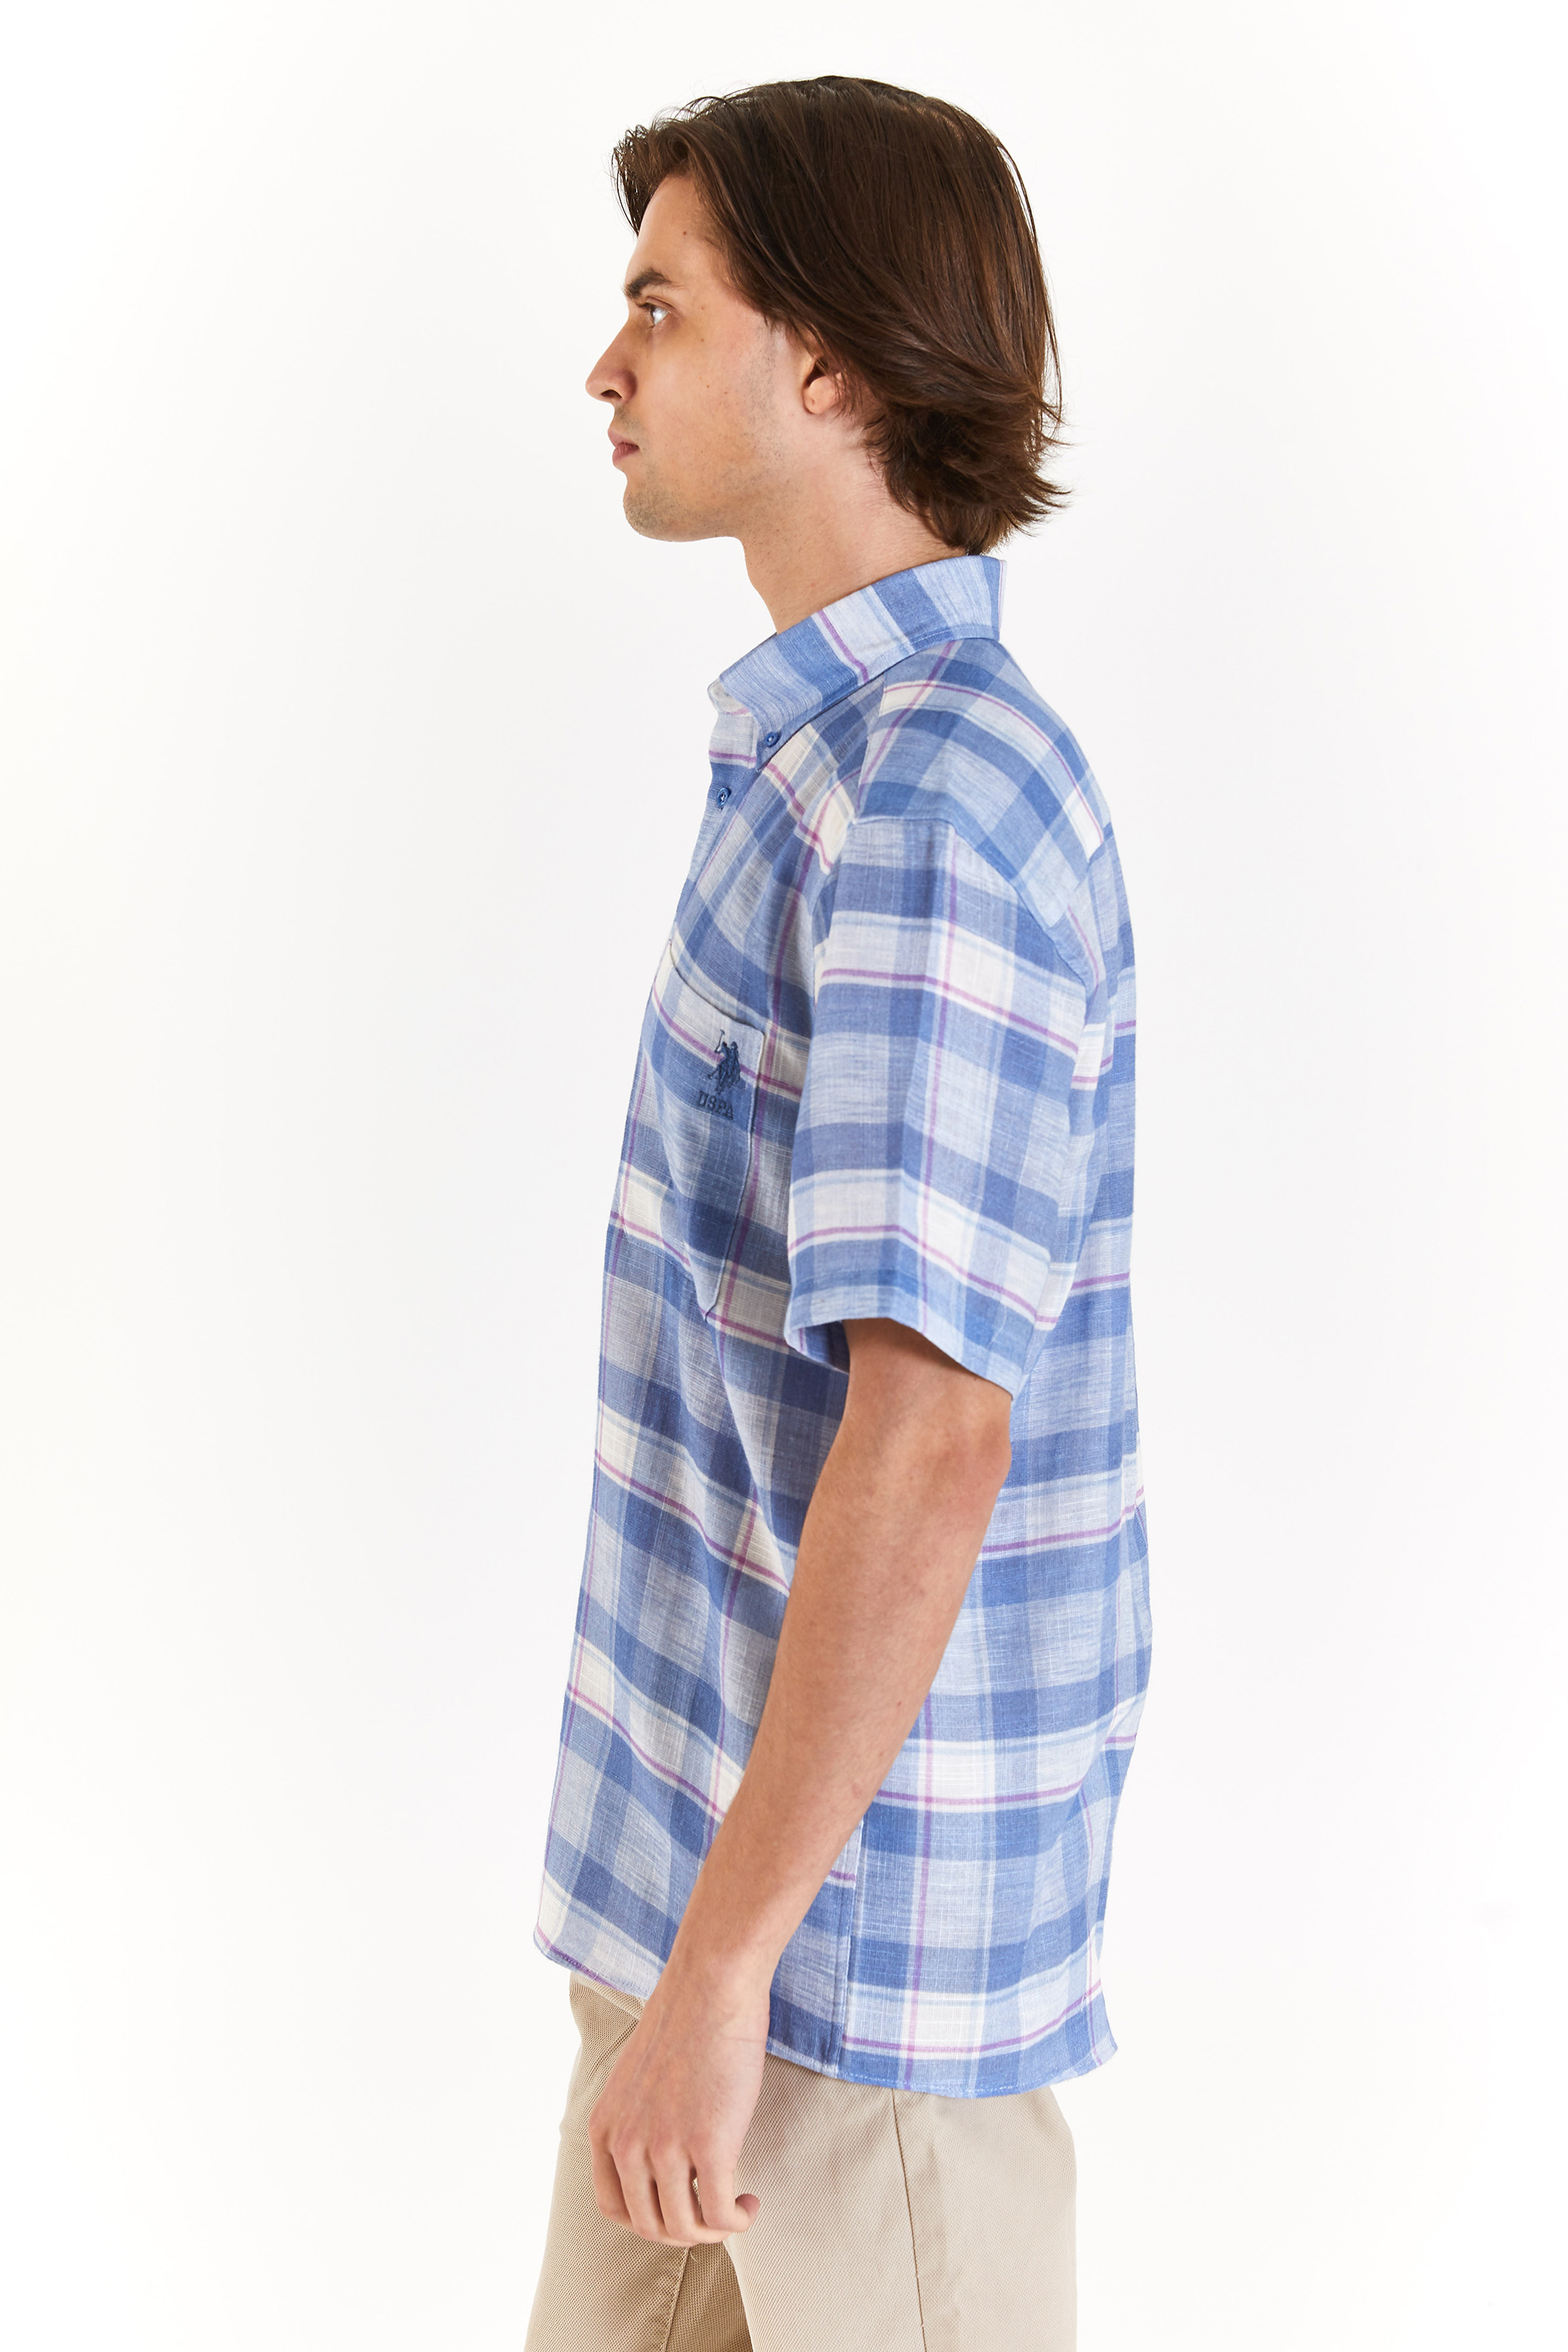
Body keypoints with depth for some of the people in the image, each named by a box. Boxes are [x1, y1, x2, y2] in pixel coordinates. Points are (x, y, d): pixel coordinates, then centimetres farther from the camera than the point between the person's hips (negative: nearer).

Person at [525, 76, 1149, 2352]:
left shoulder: (933, 797, -22)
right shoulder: (845, 756, 10)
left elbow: (935, 1430, -29)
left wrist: (721, 1961, -25)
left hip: (860, 1875, -9)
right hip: (714, 1815, 9)